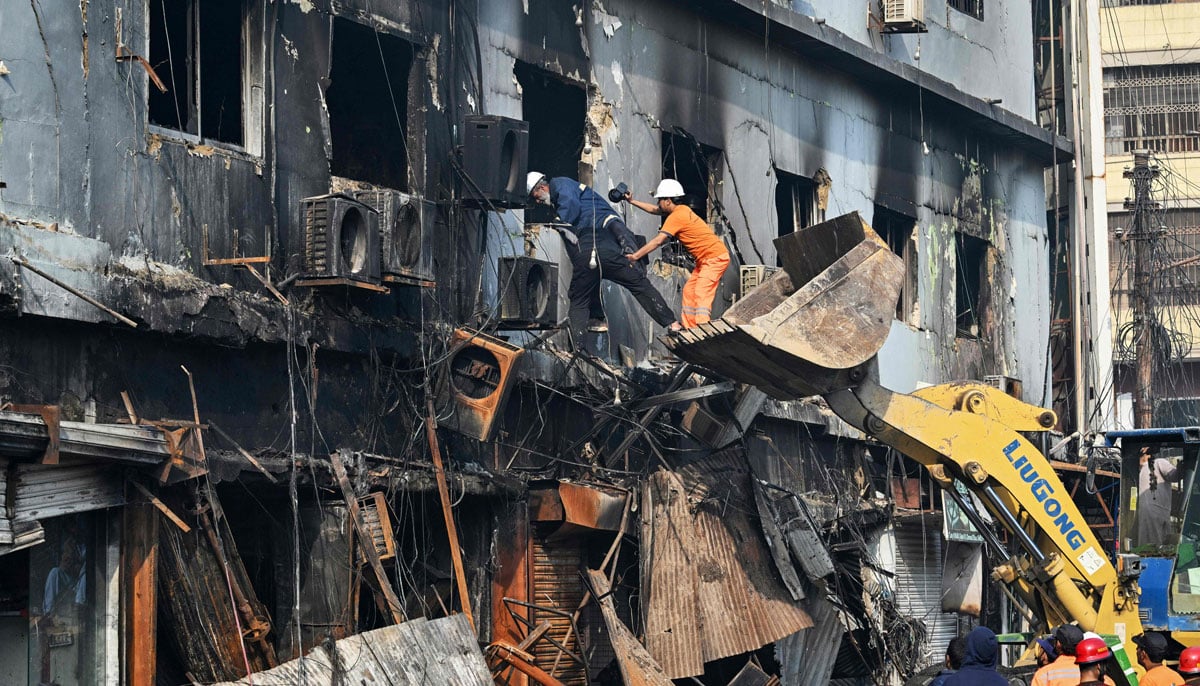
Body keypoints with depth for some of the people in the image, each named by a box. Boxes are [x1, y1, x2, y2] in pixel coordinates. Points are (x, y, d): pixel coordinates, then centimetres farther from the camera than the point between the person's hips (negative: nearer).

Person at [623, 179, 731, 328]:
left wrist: (635, 256, -19)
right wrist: (632, 201, 26)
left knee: (701, 293, -20)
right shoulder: (681, 210, 10)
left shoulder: (676, 216, -18)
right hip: (705, 259, 10)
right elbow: (654, 210, 26)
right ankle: (688, 328, 9)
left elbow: (657, 241, -22)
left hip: (715, 257, -10)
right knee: (689, 291, 10)